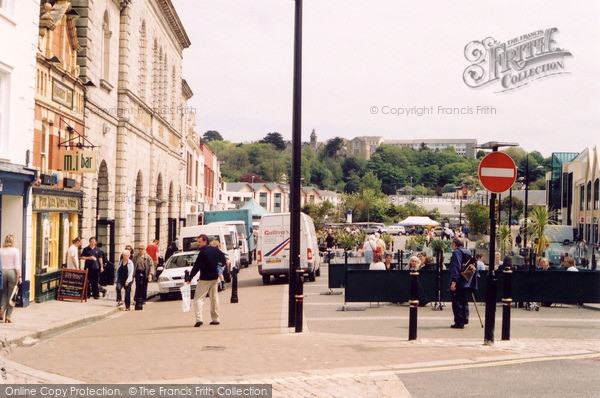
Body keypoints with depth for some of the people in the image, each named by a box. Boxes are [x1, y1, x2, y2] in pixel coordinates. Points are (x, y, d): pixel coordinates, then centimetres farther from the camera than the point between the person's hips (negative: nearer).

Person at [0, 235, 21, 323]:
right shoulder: (15, 251, -4)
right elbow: (17, 265, -8)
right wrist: (19, 276, -6)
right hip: (12, 272, -2)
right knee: (11, 295, 4)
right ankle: (8, 316, 5)